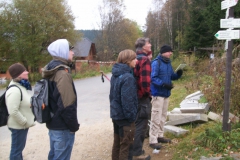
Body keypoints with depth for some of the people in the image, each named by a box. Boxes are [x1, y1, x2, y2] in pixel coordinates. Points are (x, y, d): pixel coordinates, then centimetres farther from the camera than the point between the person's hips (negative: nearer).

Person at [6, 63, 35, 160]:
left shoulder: (21, 86, 8)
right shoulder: (14, 90, -24)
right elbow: (13, 111, -29)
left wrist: (27, 121, 12)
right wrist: (25, 122, -20)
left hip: (22, 124, 10)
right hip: (18, 125, -10)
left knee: (19, 147, 23)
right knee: (16, 149, 4)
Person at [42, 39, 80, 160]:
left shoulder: (51, 70, 10)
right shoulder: (63, 73, -20)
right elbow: (67, 105, -24)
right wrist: (73, 126, -13)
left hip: (52, 123, 9)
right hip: (62, 127, -9)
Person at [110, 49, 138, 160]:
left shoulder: (116, 74, 7)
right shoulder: (128, 77, -22)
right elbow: (127, 100, -25)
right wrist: (131, 116, -17)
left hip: (115, 114, 9)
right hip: (124, 116, -9)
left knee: (117, 143, 20)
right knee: (126, 145, 4)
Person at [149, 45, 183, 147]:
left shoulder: (168, 63, 13)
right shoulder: (156, 63, -14)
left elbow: (171, 76, 17)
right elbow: (153, 78, -20)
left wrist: (178, 74, -4)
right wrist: (164, 84, -31)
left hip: (166, 93, 9)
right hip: (158, 94, -9)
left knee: (163, 116, 16)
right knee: (156, 117, -7)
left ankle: (160, 136, 29)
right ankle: (153, 140, 0)